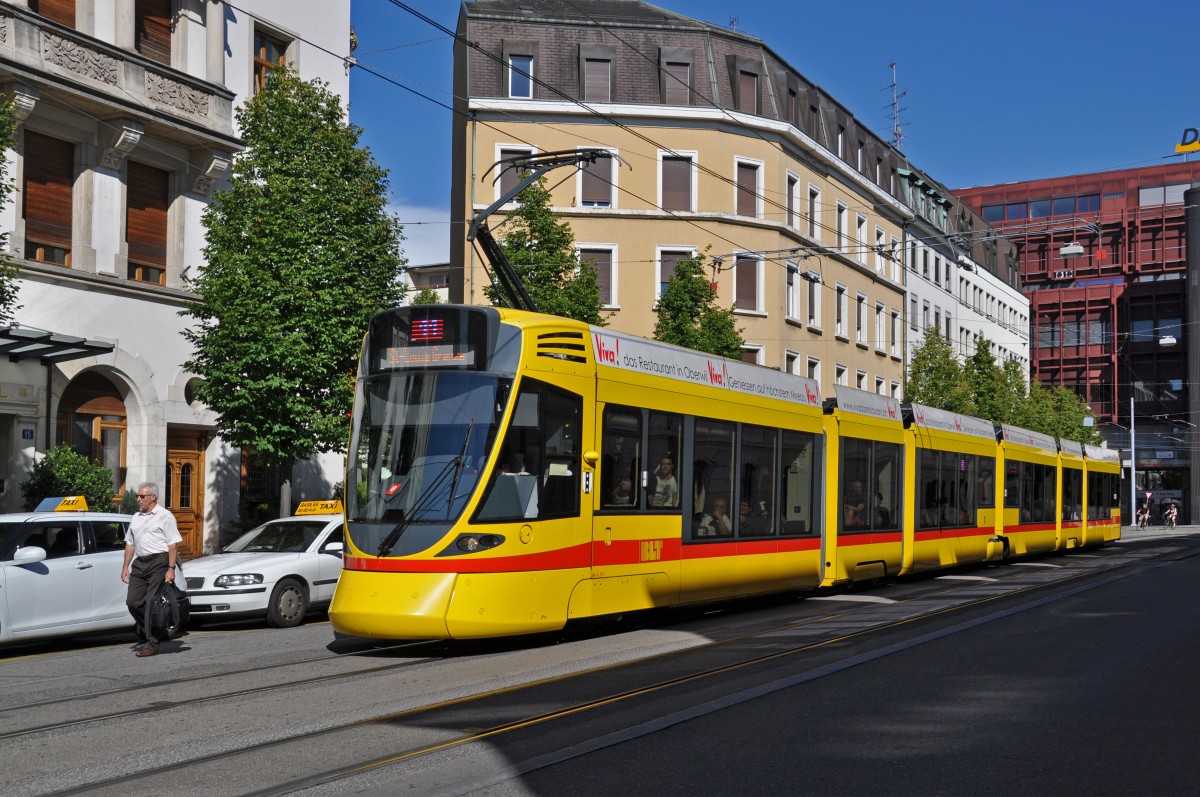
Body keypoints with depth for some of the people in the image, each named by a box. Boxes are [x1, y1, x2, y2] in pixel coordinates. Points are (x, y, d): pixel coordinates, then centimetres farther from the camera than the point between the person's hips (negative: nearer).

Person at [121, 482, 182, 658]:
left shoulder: (164, 516, -2)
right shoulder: (136, 518, 19)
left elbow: (173, 544, -8)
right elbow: (130, 543, 22)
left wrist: (171, 568, -15)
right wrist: (126, 566, 14)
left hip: (158, 563, -7)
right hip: (139, 563, 7)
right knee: (133, 602, 4)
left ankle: (151, 644, -6)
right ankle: (143, 637, 19)